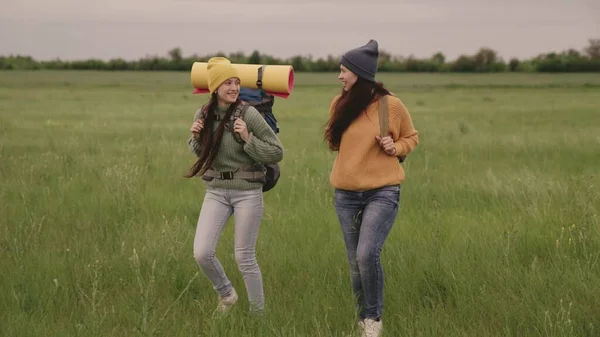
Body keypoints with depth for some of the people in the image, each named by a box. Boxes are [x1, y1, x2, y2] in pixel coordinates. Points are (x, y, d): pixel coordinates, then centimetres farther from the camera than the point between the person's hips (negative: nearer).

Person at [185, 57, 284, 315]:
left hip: (247, 193, -4)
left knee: (244, 258, 3)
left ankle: (258, 314, 21)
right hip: (215, 192, 4)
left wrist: (247, 139, -22)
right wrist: (196, 137, -5)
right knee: (202, 253, -5)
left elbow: (277, 152, -9)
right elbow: (198, 151, 17)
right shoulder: (203, 115, 0)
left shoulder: (248, 114, -13)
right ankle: (226, 294, 23)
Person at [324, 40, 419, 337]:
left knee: (367, 254, -20)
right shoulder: (339, 104, 2)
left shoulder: (391, 105, -8)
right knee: (355, 262, 8)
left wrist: (395, 148, -12)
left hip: (382, 192, -4)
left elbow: (411, 137, 7)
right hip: (346, 194, 4)